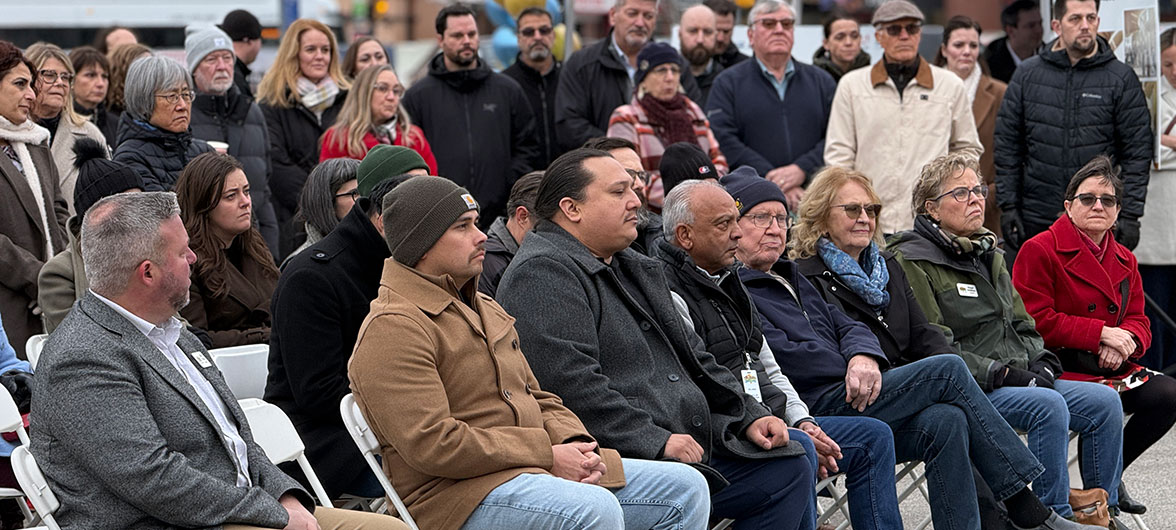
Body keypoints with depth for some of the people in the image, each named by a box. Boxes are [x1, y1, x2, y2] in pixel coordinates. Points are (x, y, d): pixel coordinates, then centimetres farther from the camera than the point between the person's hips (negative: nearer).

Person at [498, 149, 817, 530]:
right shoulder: (542, 274, -10)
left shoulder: (632, 268, 24)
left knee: (790, 466, 8)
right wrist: (657, 441, -24)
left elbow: (692, 356, 28)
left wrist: (748, 416, 14)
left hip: (686, 447, 10)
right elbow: (570, 382, -22)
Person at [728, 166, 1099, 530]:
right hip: (815, 412, -8)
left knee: (945, 421, -19)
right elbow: (781, 354, -15)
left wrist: (863, 358, -6)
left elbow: (846, 326, 17)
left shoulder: (789, 277, 28)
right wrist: (852, 368, -5)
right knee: (948, 370, -13)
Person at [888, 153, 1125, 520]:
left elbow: (1022, 326, 24)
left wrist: (1040, 364, 2)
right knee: (1048, 405, -31)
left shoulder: (990, 255, 21)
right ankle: (1055, 516, -23)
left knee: (1104, 401, -7)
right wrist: (1000, 373, -19)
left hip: (1018, 377, 9)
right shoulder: (911, 262, -7)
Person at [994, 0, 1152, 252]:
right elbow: (1007, 146, 9)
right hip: (1036, 222, 2)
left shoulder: (1121, 78, 1)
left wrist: (1129, 215, -6)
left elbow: (1138, 151, 0)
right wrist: (1008, 206, 2)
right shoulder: (1027, 75, 6)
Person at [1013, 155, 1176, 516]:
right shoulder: (1040, 251, -4)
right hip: (1059, 366, -7)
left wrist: (1126, 339, -12)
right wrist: (1102, 333, -16)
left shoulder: (1124, 260, 18)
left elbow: (1138, 321, 15)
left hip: (1111, 366, 7)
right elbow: (1036, 322, -12)